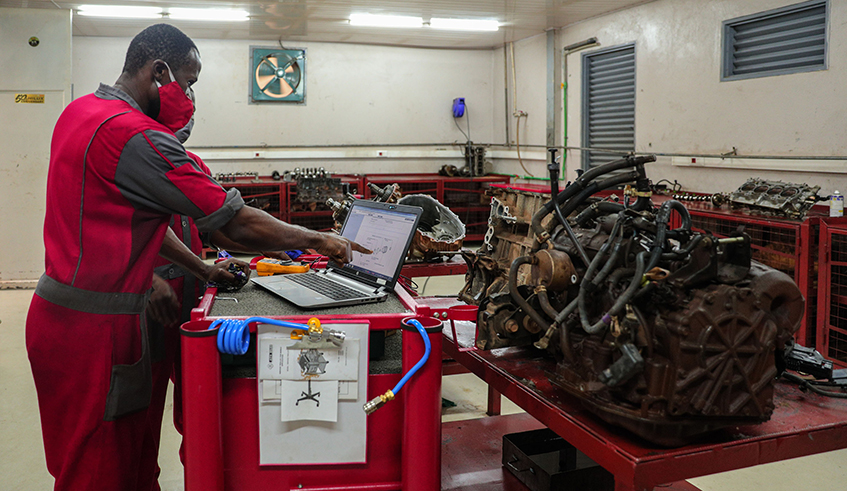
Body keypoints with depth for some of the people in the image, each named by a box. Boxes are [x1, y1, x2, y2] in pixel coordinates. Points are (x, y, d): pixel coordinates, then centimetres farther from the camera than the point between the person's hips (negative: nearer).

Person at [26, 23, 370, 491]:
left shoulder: (80, 110, 12)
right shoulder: (135, 136, -21)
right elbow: (237, 224, -18)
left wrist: (201, 269, 17)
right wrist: (318, 239, -5)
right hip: (94, 325, -10)